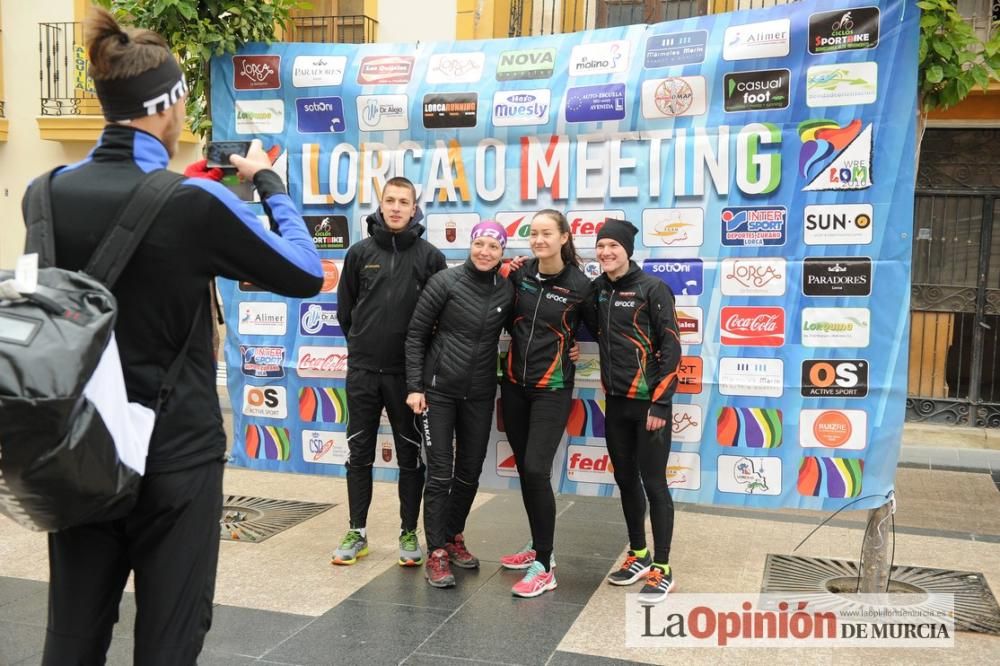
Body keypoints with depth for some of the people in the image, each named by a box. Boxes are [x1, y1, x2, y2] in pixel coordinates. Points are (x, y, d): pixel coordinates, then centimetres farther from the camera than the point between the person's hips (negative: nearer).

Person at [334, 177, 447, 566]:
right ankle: (357, 533, 20)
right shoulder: (360, 252, 3)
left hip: (407, 372, -1)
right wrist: (361, 343, 12)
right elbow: (344, 307, 11)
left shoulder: (430, 256, -2)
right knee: (359, 453, 9)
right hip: (363, 369, 2)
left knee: (410, 456, 6)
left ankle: (409, 533, 19)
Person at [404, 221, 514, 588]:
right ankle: (436, 553, 7)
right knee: (440, 473, -3)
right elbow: (416, 334, -6)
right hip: (438, 389, -4)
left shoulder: (507, 291, -1)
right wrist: (414, 386, -10)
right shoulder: (445, 281, -10)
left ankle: (454, 538, 31)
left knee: (470, 472, 12)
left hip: (480, 394, 4)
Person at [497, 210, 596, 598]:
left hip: (551, 389, -5)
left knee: (536, 470, -12)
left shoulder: (579, 285, -8)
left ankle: (544, 568, -3)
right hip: (514, 384, 5)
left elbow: (599, 329, 5)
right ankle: (538, 546, 28)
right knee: (523, 469, 12)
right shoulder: (519, 275, 1)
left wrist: (572, 346, -5)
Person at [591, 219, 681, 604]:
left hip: (648, 402, -6)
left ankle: (662, 569, 10)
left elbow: (671, 349, -12)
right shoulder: (598, 290, 7)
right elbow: (597, 332, 23)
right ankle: (639, 555, 29)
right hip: (615, 402, 6)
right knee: (626, 480, 14)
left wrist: (660, 403, -16)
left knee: (653, 482, 0)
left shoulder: (652, 289, -9)